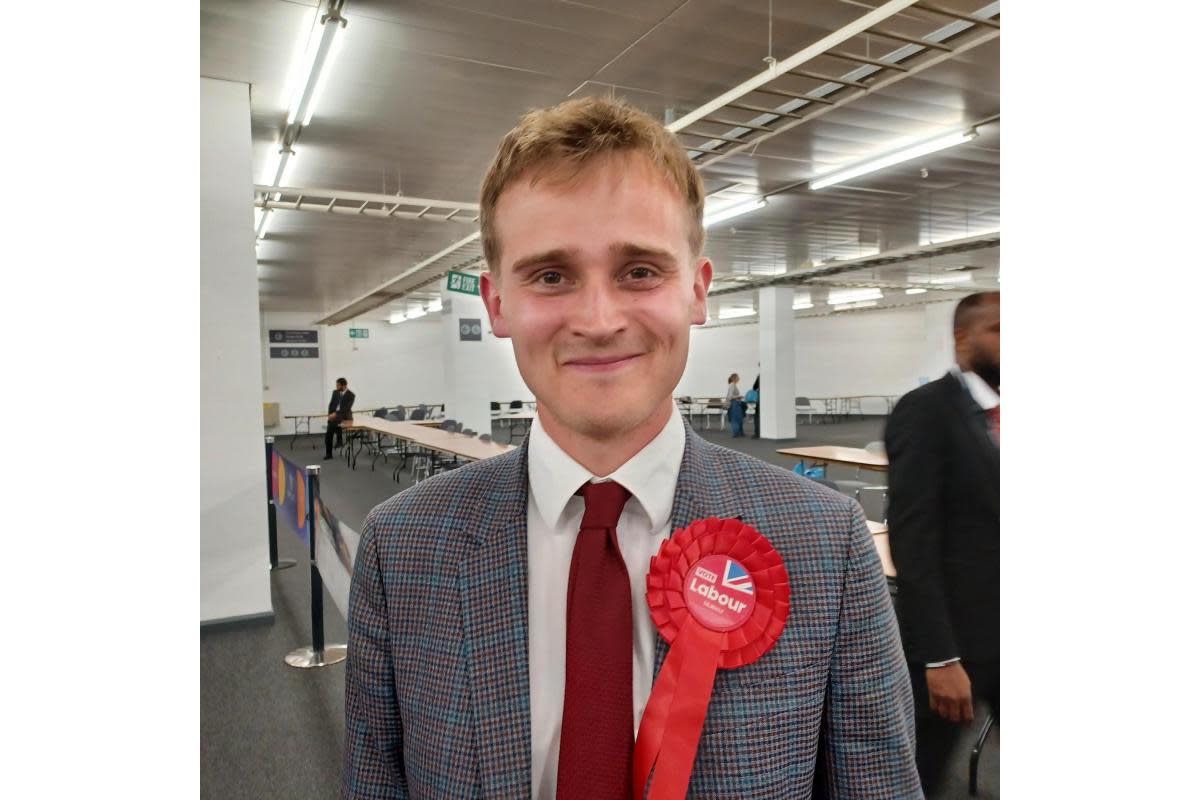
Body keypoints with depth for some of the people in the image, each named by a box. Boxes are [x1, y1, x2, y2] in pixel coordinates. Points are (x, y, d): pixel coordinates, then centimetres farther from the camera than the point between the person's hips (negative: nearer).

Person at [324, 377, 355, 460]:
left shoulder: (351, 395, -9)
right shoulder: (335, 392, 9)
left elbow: (347, 409, -16)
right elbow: (331, 404, 10)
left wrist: (336, 414, -25)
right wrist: (330, 414, -5)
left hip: (344, 416, -5)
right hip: (334, 414, 5)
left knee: (337, 420, -39)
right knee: (328, 435, -5)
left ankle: (339, 440, -22)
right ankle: (329, 454, 8)